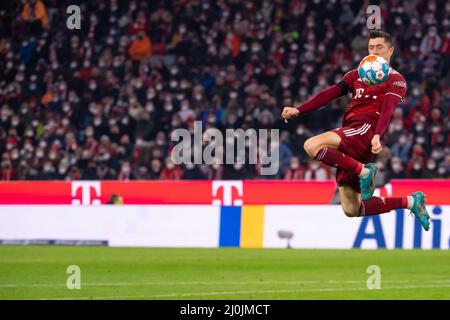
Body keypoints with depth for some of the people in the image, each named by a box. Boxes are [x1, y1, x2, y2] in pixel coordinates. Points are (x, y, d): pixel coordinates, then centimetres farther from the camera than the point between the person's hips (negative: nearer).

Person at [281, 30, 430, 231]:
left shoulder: (395, 80, 7)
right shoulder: (357, 75, 26)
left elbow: (387, 109, -10)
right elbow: (330, 93, 16)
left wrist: (377, 136, -28)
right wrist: (298, 111, 3)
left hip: (365, 130, -7)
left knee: (312, 146, -28)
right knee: (351, 210, 1)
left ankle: (363, 171, -19)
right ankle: (409, 202, 14)